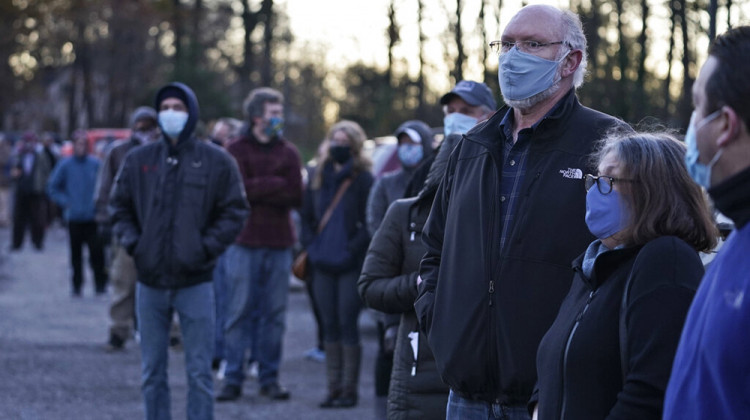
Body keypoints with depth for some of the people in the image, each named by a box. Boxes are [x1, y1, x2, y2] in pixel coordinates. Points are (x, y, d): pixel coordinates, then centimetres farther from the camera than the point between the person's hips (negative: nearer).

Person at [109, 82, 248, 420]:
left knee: (199, 372, 0)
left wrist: (207, 247, -10)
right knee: (152, 372, 10)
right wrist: (132, 243, -2)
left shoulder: (216, 162, -1)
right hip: (150, 281, 3)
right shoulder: (139, 160, 6)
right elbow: (119, 207, 13)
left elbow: (234, 211, 0)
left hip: (195, 281, -3)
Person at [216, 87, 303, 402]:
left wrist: (258, 190, -10)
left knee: (274, 314, 3)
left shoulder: (288, 152, 11)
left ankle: (269, 378, 9)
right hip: (244, 241, -3)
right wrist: (277, 185, -9)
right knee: (239, 311, -3)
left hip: (279, 243, 3)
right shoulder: (237, 150, 4)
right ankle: (233, 378, 1)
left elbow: (296, 196, -2)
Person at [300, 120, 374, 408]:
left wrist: (351, 251, -13)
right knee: (330, 327, 7)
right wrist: (311, 247, 5)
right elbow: (306, 216, 18)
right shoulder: (319, 176, 12)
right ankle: (333, 387, 12)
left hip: (351, 266, -5)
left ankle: (350, 389, 1)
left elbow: (369, 225, -7)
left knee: (348, 325, -5)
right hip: (323, 265, 5)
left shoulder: (363, 179, -4)